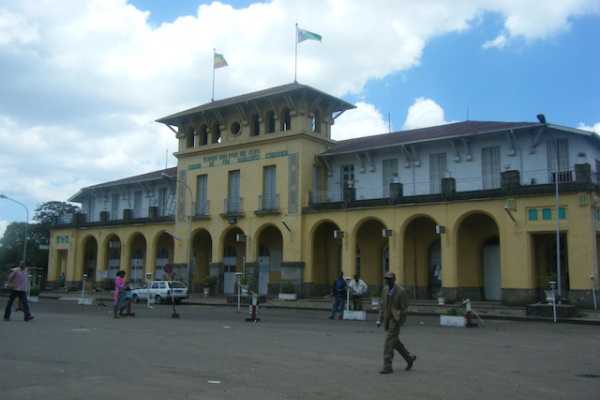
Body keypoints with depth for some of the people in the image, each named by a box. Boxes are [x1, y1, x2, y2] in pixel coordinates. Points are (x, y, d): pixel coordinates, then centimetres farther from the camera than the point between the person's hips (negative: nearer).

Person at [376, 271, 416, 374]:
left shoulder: (401, 291, -12)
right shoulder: (385, 290, 10)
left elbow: (404, 308, -11)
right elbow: (382, 305, 13)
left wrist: (400, 321, -14)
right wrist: (379, 320, 7)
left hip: (395, 320, -8)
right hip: (388, 319, 8)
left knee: (389, 342, -10)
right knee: (395, 342, 16)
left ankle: (387, 367, -5)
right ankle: (410, 358, 34)